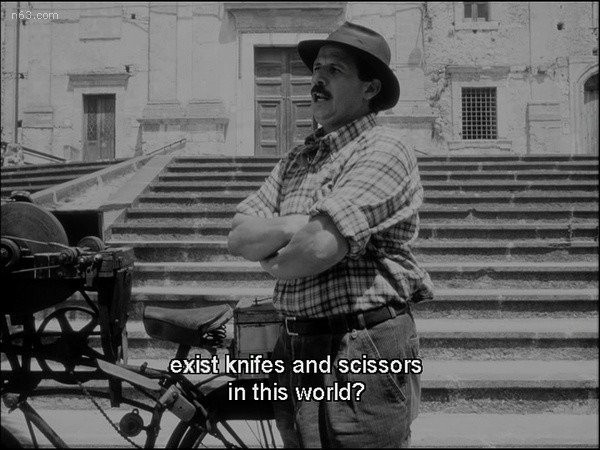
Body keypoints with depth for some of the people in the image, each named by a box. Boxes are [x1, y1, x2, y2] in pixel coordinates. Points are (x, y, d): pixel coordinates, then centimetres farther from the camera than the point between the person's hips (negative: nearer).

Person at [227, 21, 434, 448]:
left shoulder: (383, 149, -12)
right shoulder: (298, 157, 12)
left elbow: (321, 247, -24)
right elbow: (240, 237, 2)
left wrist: (276, 261, -3)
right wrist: (297, 226, -15)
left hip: (361, 349, -7)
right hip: (299, 350, 8)